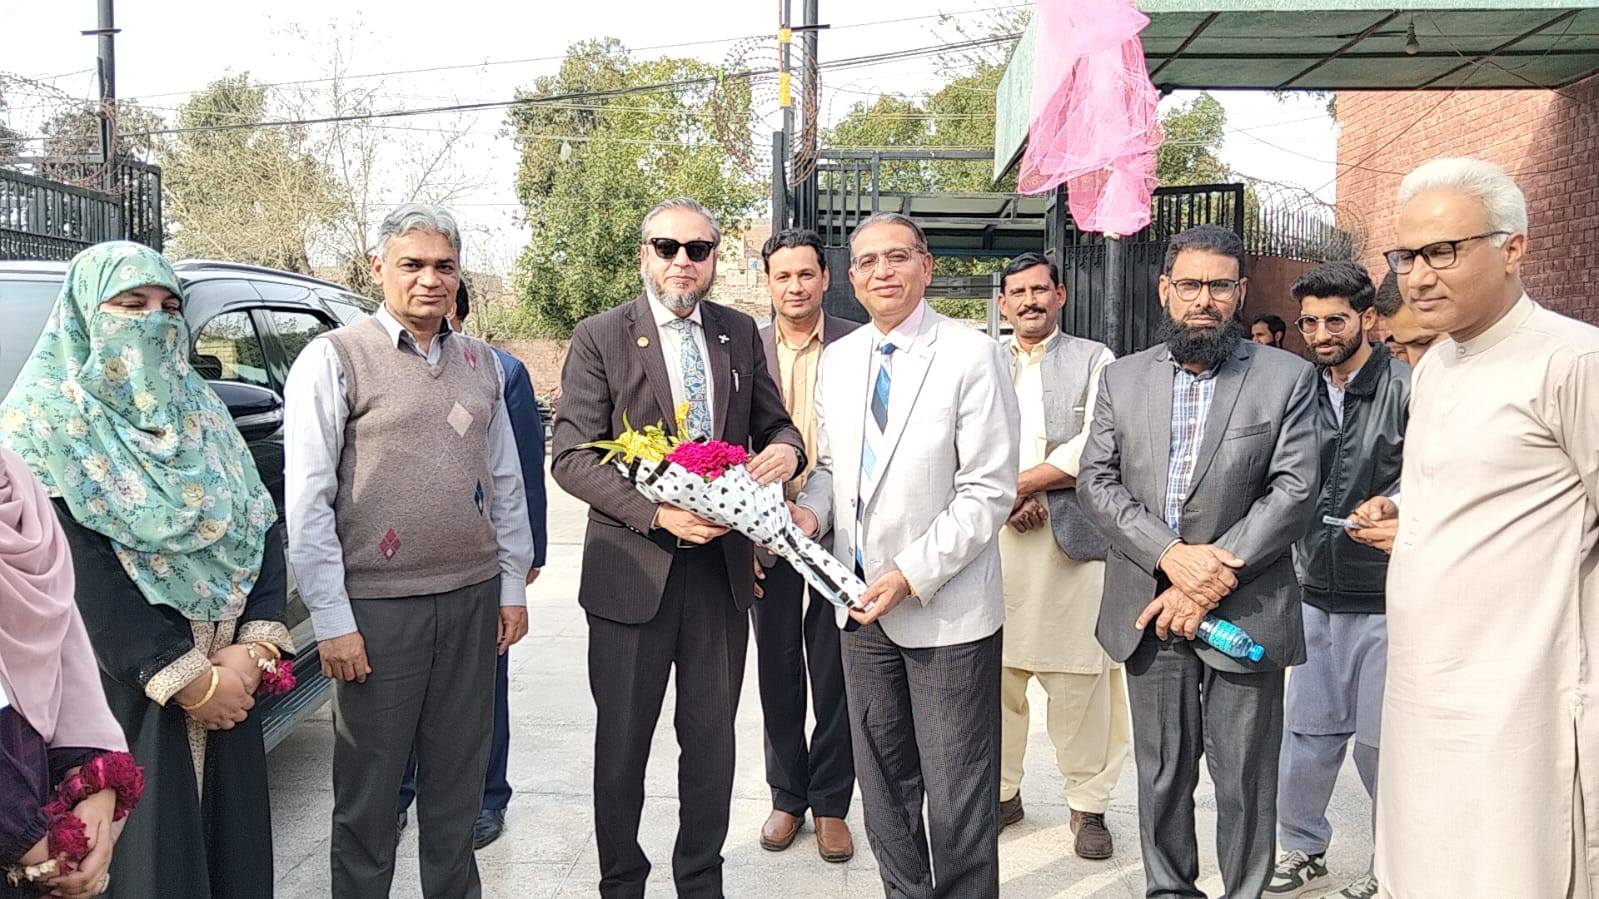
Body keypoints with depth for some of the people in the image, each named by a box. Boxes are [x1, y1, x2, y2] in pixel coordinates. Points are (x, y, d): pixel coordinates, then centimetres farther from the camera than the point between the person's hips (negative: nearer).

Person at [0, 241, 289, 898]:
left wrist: (254, 647, -10)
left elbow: (263, 524, 4)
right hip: (126, 685, -5)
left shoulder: (198, 407, 10)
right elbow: (78, 568, -15)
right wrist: (187, 680, -18)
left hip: (228, 677, 5)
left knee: (234, 837, 11)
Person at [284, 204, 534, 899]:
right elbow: (307, 499, -8)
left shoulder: (482, 363, 10)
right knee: (368, 788, 9)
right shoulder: (334, 358, -5)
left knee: (458, 777, 16)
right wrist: (332, 619, -11)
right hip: (378, 604, -4)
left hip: (474, 598, 4)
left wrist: (512, 586, 11)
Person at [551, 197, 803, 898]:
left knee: (712, 741, 15)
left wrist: (785, 448, -12)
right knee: (621, 745, 13)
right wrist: (658, 514, -22)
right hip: (633, 570, -3)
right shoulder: (599, 338, -5)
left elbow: (774, 423, 13)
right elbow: (572, 455, -10)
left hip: (722, 564, 3)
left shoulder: (740, 333, 7)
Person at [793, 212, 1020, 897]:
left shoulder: (972, 357, -11)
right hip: (862, 602, 6)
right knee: (883, 781, 19)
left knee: (956, 795, 5)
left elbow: (989, 492, -15)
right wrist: (811, 509, -5)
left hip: (947, 609, -6)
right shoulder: (839, 358, 8)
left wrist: (911, 576, -20)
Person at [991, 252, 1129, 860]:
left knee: (1078, 679, 0)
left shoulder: (1094, 361, 7)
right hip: (993, 540, 3)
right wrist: (1006, 500, -10)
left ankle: (1088, 803, 13)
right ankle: (1001, 791, 20)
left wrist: (1022, 482, -10)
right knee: (995, 673, 5)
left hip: (1074, 540, -2)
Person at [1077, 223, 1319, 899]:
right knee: (1161, 774, 14)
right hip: (1150, 613, 2)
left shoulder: (1288, 378, 0)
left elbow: (1295, 490, -7)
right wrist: (1172, 556, -14)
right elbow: (1096, 482, 0)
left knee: (1245, 780, 7)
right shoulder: (1123, 378, 7)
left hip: (1245, 613, -2)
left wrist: (1216, 572, -15)